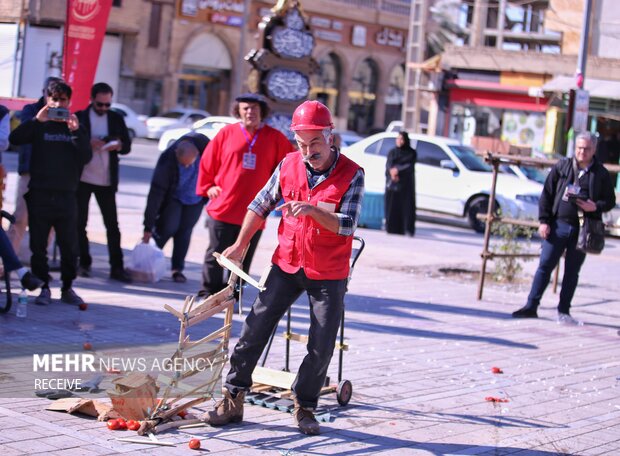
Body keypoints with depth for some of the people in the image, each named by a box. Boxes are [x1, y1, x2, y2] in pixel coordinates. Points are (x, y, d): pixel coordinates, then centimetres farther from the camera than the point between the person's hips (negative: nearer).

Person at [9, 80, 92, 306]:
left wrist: (76, 131, -13)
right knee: (39, 246, 2)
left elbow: (86, 157, -2)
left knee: (69, 247, 2)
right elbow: (15, 139, -12)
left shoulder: (76, 126, 10)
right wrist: (37, 120, -21)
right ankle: (43, 287, 12)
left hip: (66, 196, 1)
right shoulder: (39, 125, 6)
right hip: (39, 195, -1)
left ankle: (67, 288, 13)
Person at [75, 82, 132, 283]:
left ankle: (117, 267, 1)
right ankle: (84, 263, 13)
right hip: (82, 178, -1)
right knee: (80, 223, 3)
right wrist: (87, 144, -19)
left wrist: (118, 145, -15)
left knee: (112, 224, -1)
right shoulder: (79, 117, 2)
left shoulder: (116, 119, 8)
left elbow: (127, 146, 8)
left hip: (107, 181, 1)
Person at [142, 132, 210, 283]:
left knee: (185, 230, 0)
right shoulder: (167, 160, -35)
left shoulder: (205, 146, -30)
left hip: (196, 198, 2)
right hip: (173, 197, -2)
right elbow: (156, 193, -32)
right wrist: (148, 227, -31)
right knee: (169, 226, -13)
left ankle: (177, 269, 9)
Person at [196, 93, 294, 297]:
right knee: (215, 255, 6)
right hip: (222, 209, -1)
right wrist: (208, 187, 6)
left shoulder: (275, 138, 3)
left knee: (242, 261, 9)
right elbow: (208, 162, 9)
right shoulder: (227, 133, 2)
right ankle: (209, 293, 18)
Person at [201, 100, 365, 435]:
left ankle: (304, 407, 20)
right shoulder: (289, 165, -1)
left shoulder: (351, 174, -13)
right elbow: (261, 205, 10)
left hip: (328, 274, -3)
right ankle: (233, 399, 9)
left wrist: (312, 210, -35)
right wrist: (241, 245, 11)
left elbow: (347, 225, -20)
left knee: (322, 346, 1)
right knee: (255, 329, 0)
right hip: (287, 264, 3)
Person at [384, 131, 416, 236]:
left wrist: (397, 170, -21)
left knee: (407, 205, -8)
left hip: (406, 183, -2)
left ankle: (408, 229, -10)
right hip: (392, 183, 2)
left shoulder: (411, 153, 3)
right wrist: (392, 173, -22)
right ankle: (391, 227, 0)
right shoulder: (392, 152, 11)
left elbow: (409, 165, -10)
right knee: (392, 205, -3)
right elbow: (388, 165, -3)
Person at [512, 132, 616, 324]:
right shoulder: (561, 167, 4)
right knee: (545, 266, 0)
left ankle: (564, 311, 16)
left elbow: (610, 201, 8)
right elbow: (546, 194, 5)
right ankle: (531, 306, 5)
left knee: (572, 271, 8)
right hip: (559, 224, 0)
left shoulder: (601, 174, 3)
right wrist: (544, 220, -2)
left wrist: (595, 207, -13)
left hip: (582, 229, 0)